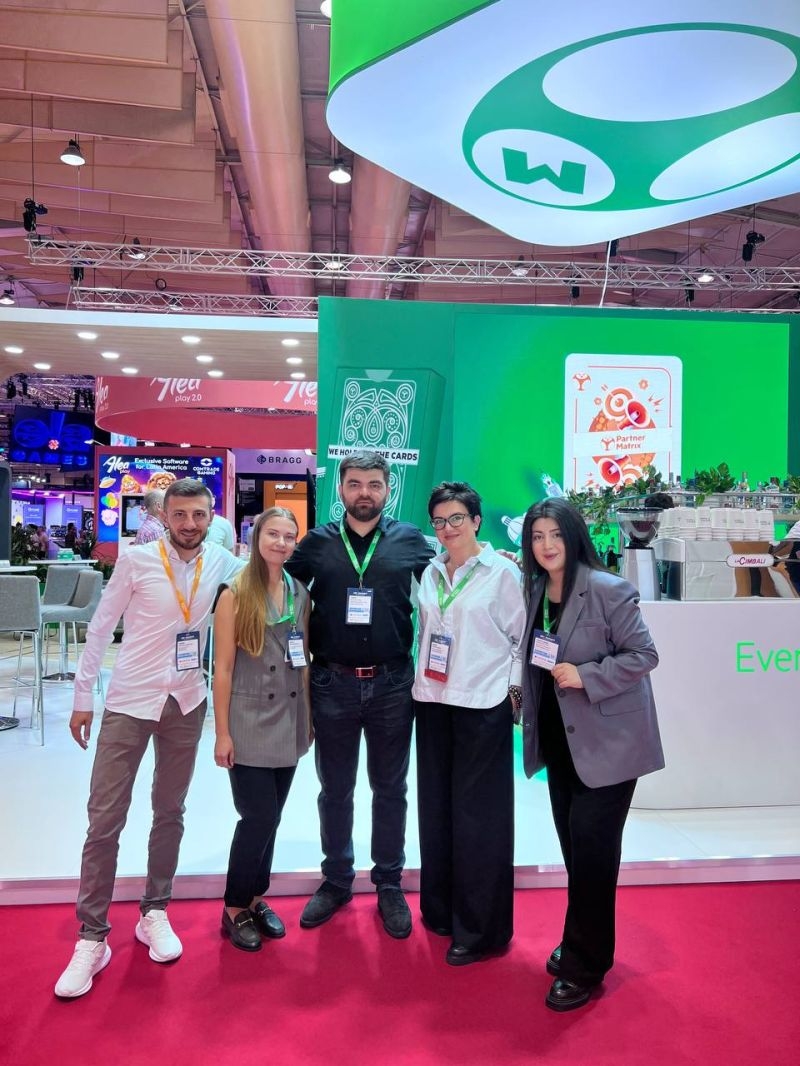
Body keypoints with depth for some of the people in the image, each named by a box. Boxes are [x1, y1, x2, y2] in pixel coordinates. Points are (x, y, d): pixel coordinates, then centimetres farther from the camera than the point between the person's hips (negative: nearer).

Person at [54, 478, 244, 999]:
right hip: (128, 701, -2)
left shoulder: (221, 562, -5)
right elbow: (100, 629, -4)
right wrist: (83, 697, -2)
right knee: (105, 819, 1)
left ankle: (154, 913, 32)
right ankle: (92, 937, 17)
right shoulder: (136, 560, -11)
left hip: (186, 702, 3)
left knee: (170, 813, 14)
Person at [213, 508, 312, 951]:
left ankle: (256, 898, 32)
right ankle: (235, 909, 20)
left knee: (270, 818, 14)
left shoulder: (300, 594, 6)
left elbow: (306, 659, 11)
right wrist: (222, 733, -11)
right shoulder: (236, 594, -9)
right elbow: (222, 668, -10)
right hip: (249, 725, -5)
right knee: (258, 817, -1)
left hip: (289, 723, 5)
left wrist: (309, 716, 9)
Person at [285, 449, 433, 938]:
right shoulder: (318, 542, 1)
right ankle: (336, 881, 33)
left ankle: (389, 885, 30)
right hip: (333, 683, 1)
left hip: (392, 683, 0)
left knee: (390, 789, 13)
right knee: (335, 790, 14)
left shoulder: (410, 540, -1)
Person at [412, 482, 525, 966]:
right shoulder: (431, 573, 9)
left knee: (478, 815, 3)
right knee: (436, 808, 13)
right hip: (434, 702, 6)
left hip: (483, 706, -5)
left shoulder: (502, 572, -6)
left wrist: (516, 690, -8)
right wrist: (422, 679, 11)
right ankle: (442, 909, 31)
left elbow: (522, 637, -3)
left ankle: (480, 929, 18)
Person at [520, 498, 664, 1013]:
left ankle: (584, 966, 16)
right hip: (560, 739, 7)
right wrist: (530, 714, 9)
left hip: (607, 739, -7)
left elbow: (644, 655, -16)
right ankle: (582, 943, 36)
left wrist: (586, 676, -25)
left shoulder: (608, 590, -18)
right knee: (573, 845, 17)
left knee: (592, 848, -1)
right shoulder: (535, 590, 4)